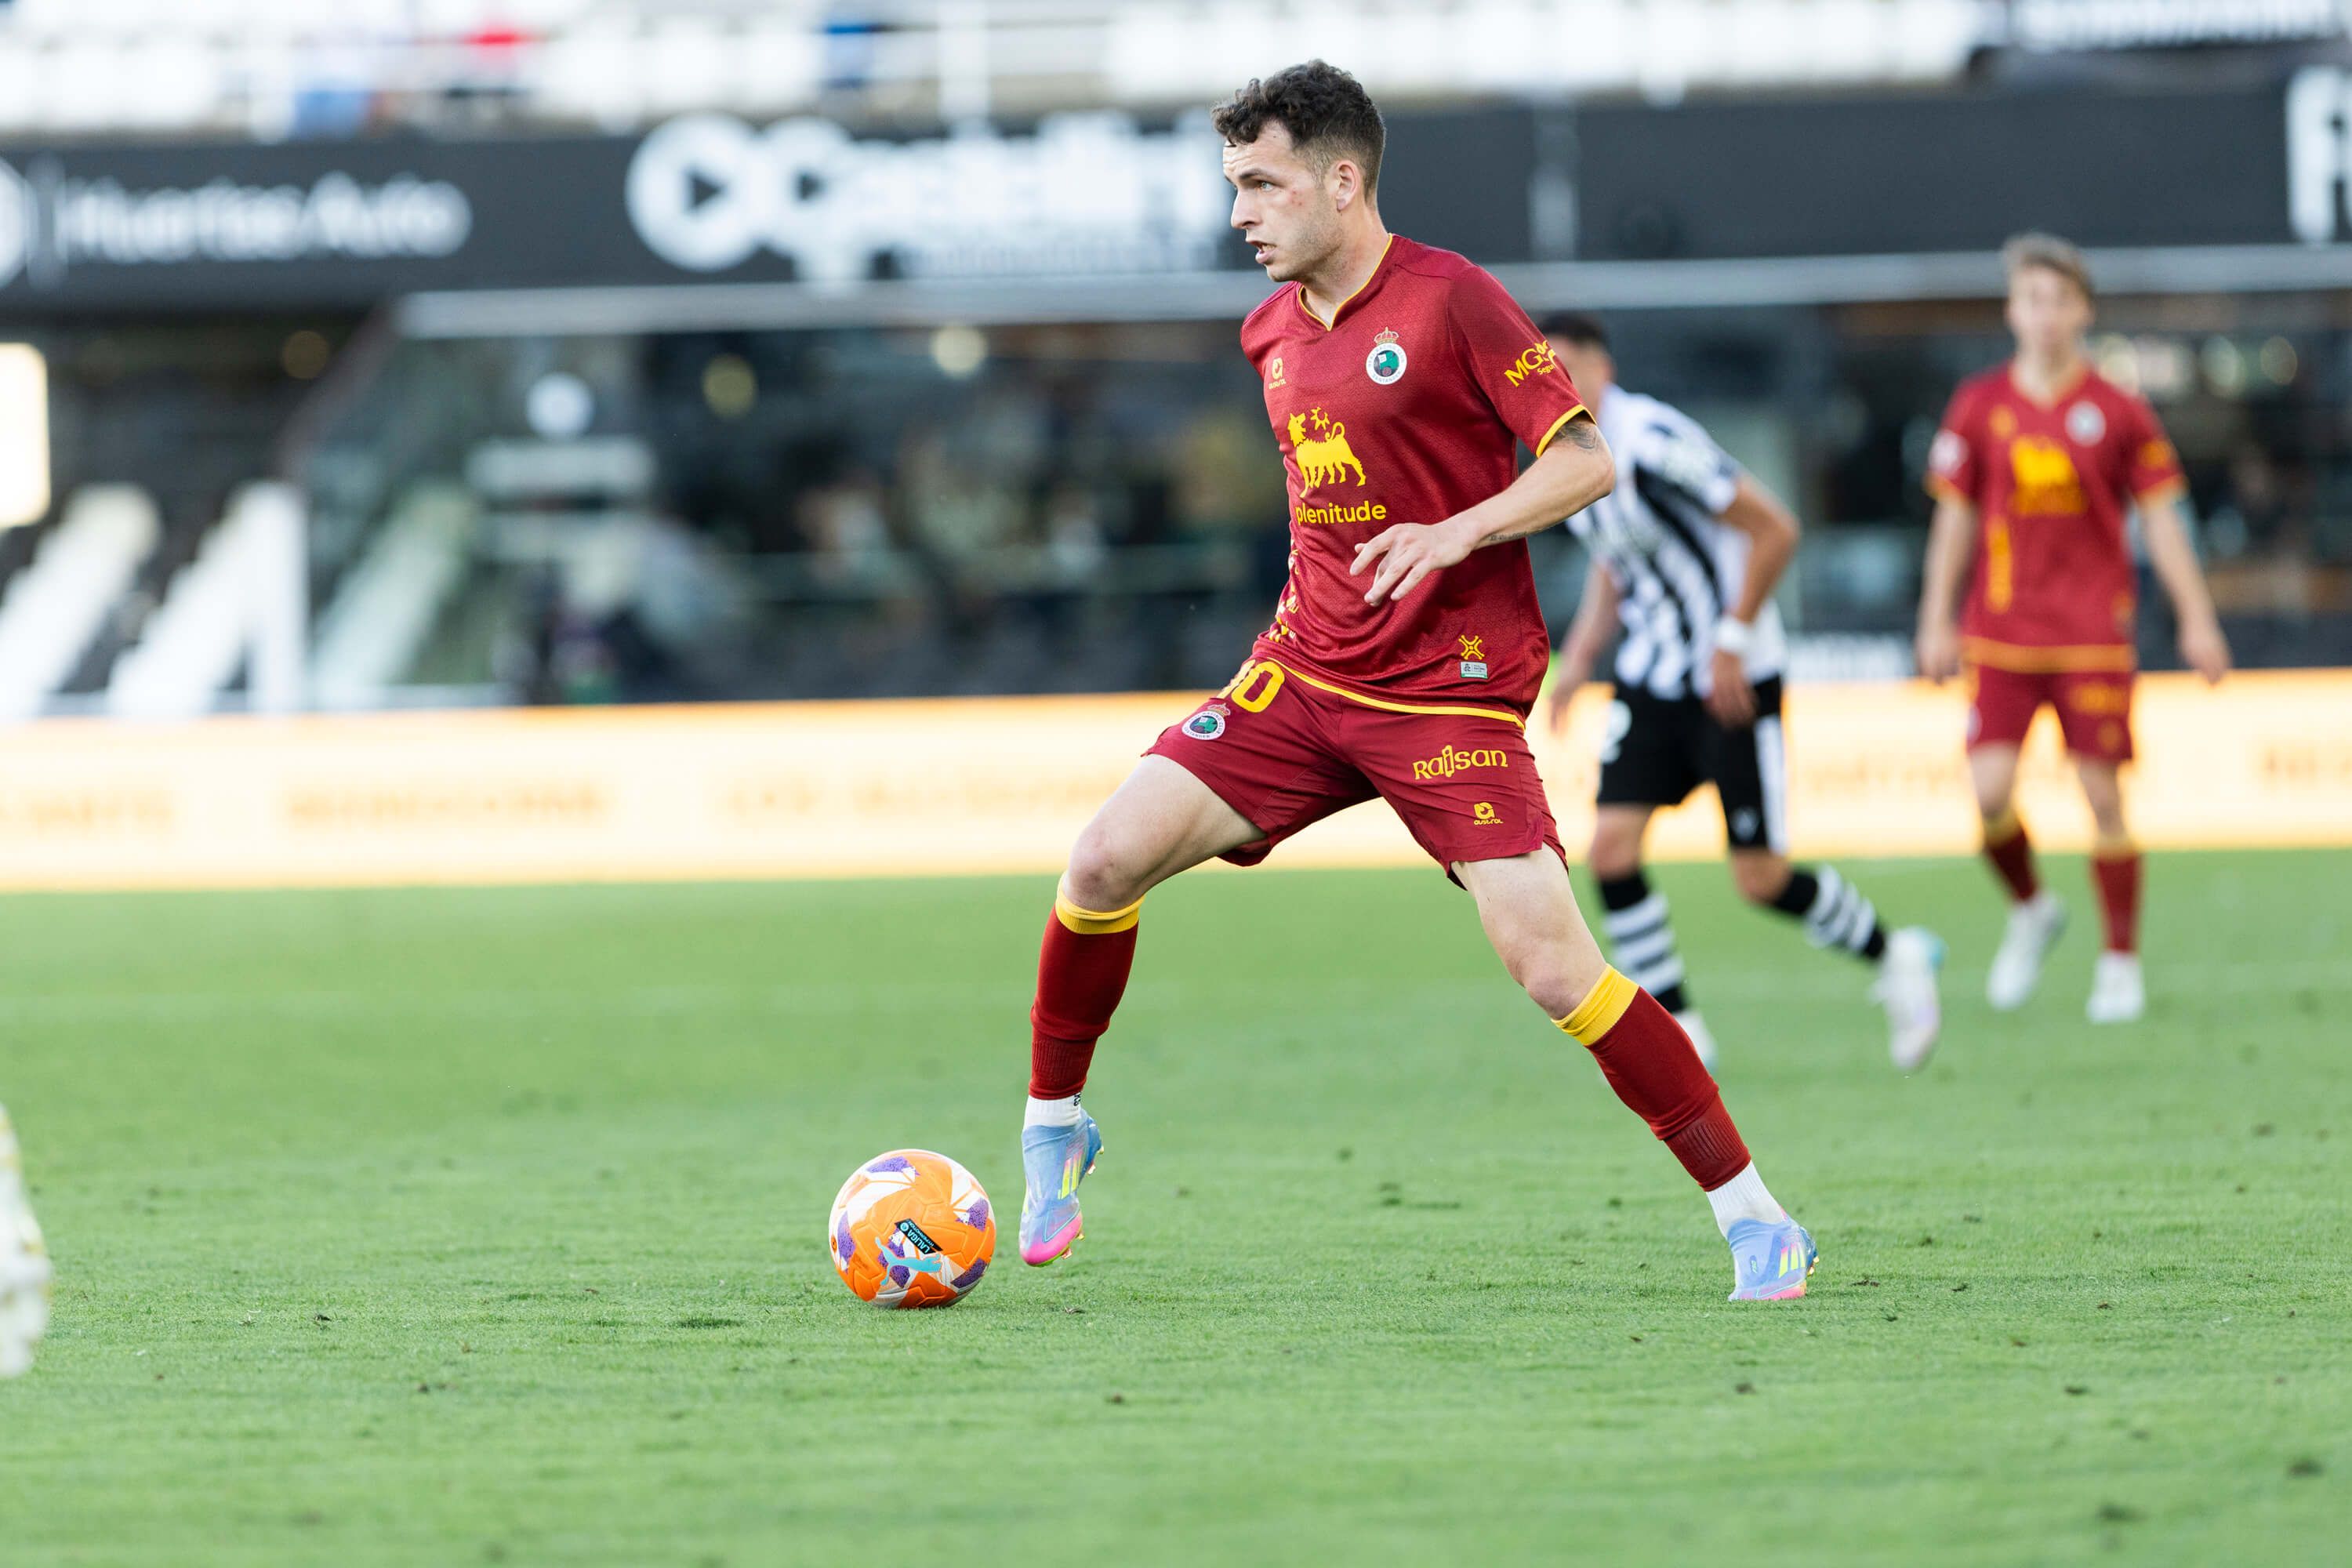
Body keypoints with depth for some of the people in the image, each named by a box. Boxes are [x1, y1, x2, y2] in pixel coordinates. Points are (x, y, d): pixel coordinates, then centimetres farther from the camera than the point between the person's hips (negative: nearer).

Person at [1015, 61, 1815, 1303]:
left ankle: (1754, 1221, -5)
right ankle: (1053, 1128, 9)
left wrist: (1457, 532, -26)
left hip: (1449, 693, -6)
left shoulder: (1452, 302, -11)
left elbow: (1585, 462, -13)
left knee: (1552, 966, -15)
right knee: (1108, 859, -11)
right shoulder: (1272, 330, 10)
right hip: (1304, 675, 6)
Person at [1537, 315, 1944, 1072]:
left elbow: (1774, 529, -20)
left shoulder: (1652, 442, -21)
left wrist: (1732, 639, -20)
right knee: (1611, 847, -8)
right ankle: (1676, 1028, 3)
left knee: (1760, 879, -5)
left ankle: (1894, 958, 20)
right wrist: (1580, 655, 8)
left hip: (1733, 686, -7)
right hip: (1650, 683, 7)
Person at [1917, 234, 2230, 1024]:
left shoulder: (2117, 411, 0)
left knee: (2103, 794, -3)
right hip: (2000, 630, 1)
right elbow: (1954, 516, 10)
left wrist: (2196, 620, 1)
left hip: (2093, 632, -1)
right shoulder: (1979, 406, 4)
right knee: (1990, 789, -11)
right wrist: (1936, 622, 8)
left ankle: (2120, 962, 9)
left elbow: (2160, 517, 4)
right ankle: (2029, 910, 17)